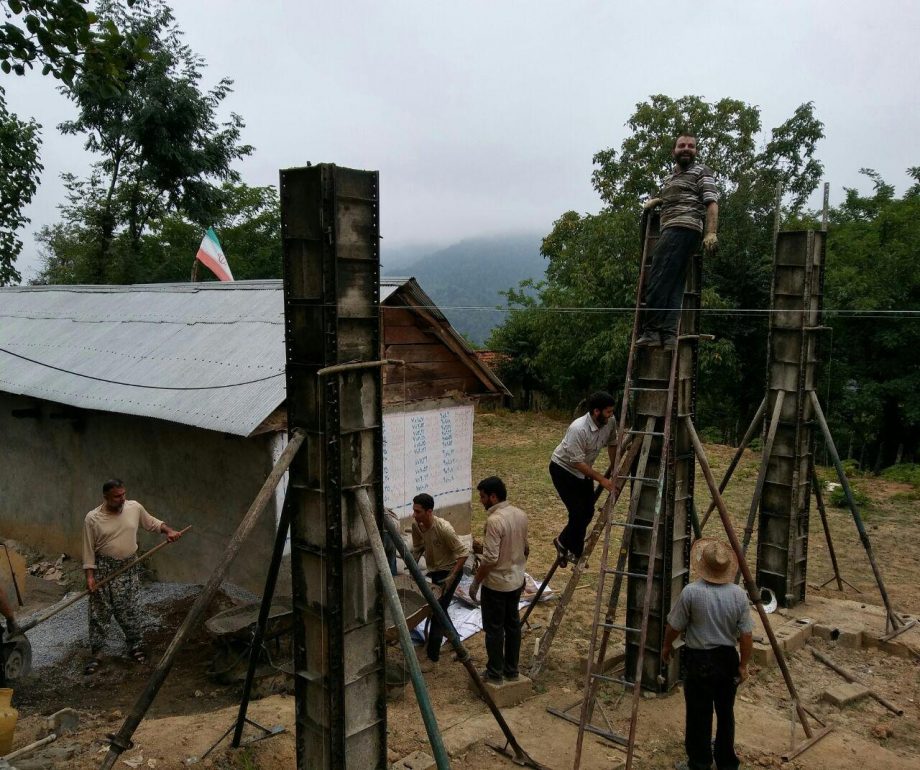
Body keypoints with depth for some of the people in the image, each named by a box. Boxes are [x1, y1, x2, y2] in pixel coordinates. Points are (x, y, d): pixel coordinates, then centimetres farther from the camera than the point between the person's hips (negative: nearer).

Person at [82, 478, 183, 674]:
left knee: (131, 611, 11)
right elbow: (89, 550, -8)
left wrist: (168, 531, -7)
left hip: (128, 568, 3)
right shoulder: (93, 518, -14)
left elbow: (151, 523, 10)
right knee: (99, 613, 5)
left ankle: (135, 644, 29)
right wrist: (90, 575, -12)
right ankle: (95, 653, 18)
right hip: (103, 569, -2)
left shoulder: (135, 508, -6)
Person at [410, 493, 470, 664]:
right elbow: (418, 547, 5)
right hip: (434, 570, 7)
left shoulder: (443, 528, -34)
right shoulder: (416, 524, -15)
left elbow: (463, 552, -26)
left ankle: (432, 653, 3)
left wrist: (451, 577, -28)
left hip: (450, 570, -7)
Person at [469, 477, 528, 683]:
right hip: (516, 581, 8)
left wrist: (475, 583, -14)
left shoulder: (494, 521, -25)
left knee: (494, 628, 6)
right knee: (513, 624, 16)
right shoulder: (521, 515, 1)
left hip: (496, 583, -8)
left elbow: (490, 558, -25)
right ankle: (511, 669, 26)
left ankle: (495, 673, 15)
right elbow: (526, 549, 12)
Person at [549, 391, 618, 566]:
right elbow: (577, 462, -30)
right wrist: (602, 479, -28)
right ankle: (563, 542, 14)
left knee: (588, 512, 6)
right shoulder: (578, 429, -35)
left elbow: (612, 444, 5)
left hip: (583, 470, 7)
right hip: (563, 468, -7)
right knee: (578, 512, -11)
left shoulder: (610, 422, -14)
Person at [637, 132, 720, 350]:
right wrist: (652, 202, 25)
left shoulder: (701, 172, 7)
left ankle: (651, 332, -22)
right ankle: (669, 335, -8)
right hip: (671, 231, 9)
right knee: (673, 286, -2)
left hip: (683, 228, -9)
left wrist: (711, 233, -18)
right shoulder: (670, 178, 30)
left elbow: (712, 203, -4)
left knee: (658, 281, -19)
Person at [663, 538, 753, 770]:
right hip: (727, 659, 4)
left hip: (699, 660, -3)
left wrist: (667, 646, 11)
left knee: (699, 714, 8)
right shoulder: (738, 594, -8)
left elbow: (674, 627, -7)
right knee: (725, 712, 18)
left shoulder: (691, 592, -18)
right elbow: (746, 635, -5)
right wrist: (743, 665, 8)